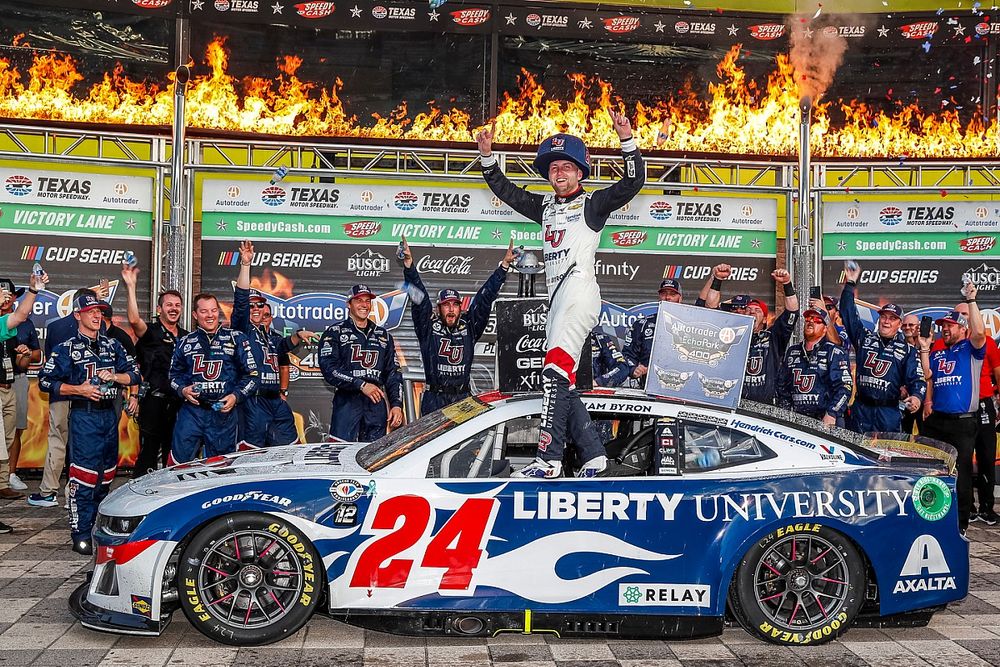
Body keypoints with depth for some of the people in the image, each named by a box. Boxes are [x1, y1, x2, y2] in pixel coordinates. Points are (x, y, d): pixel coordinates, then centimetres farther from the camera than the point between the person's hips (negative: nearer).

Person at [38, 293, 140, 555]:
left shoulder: (113, 345, 13)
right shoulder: (67, 348, 0)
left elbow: (134, 374, 12)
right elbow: (45, 381, -3)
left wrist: (114, 377, -6)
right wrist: (78, 389, -12)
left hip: (109, 414, 5)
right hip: (83, 416, -5)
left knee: (106, 474, 10)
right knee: (84, 476, -10)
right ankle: (81, 535, -7)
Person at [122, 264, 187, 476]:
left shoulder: (186, 337, 16)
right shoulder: (151, 331, -3)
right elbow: (134, 319, -24)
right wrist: (131, 286, -29)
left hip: (179, 403, 6)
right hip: (154, 401, -6)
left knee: (173, 454, 11)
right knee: (148, 453, -6)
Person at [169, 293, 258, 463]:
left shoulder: (236, 339, 5)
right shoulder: (185, 342, 12)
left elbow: (251, 373, 4)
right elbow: (174, 374, 21)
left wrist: (236, 396, -9)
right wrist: (182, 390, -1)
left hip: (224, 412, -1)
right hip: (191, 411, 1)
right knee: (179, 462, -5)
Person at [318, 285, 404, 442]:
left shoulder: (383, 335, 19)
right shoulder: (334, 332, 5)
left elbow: (393, 373, 17)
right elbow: (329, 368, -8)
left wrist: (396, 404, 4)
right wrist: (361, 385, -16)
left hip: (376, 404, 4)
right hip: (346, 403, -4)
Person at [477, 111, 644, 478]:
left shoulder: (592, 203, 7)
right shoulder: (545, 207, 24)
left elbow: (633, 183, -5)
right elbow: (505, 190, 31)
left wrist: (627, 140, -14)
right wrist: (487, 155, 22)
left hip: (580, 289, -8)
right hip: (557, 297, 8)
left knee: (556, 369, -22)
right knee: (562, 386, 5)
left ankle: (548, 458, -29)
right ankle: (593, 455, 10)